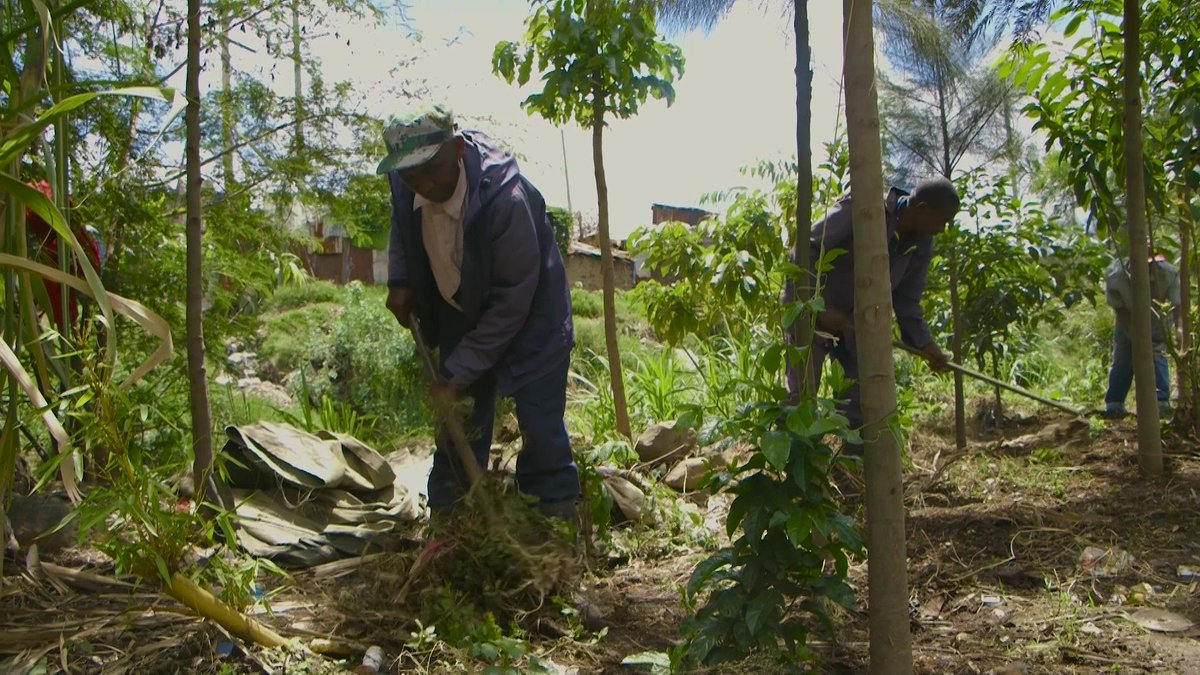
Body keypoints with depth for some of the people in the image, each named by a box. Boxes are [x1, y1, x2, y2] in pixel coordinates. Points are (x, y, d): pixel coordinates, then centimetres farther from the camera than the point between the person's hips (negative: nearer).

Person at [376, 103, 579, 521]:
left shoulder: (504, 196, -35)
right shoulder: (403, 184, -17)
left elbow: (513, 298, -28)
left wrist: (460, 370, -27)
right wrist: (399, 280, -3)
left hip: (528, 314, -5)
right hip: (460, 311, 6)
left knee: (540, 427, -8)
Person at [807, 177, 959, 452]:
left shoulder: (921, 244, -2)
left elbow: (907, 300, 3)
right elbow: (806, 250, -22)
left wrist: (924, 343, -11)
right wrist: (820, 305, -27)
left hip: (859, 323, 6)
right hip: (814, 313, -6)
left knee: (864, 402, 5)